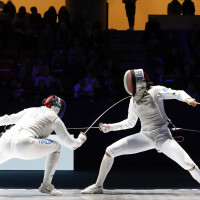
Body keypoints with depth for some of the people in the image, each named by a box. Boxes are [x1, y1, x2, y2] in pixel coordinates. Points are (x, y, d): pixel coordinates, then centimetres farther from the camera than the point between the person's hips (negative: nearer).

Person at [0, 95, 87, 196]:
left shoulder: (30, 110, 32)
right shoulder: (54, 117, 18)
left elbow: (8, 119, 41)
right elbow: (69, 142, 21)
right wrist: (80, 139, 42)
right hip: (23, 144, -5)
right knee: (56, 147, 18)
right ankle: (46, 185, 14)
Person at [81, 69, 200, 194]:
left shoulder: (155, 91, -8)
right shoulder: (134, 100, 9)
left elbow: (178, 94, -16)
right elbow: (130, 123, 22)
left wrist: (187, 99, -38)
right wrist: (110, 127, 15)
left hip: (162, 136, -5)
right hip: (145, 137, 5)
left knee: (189, 165, -24)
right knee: (110, 151, -4)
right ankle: (98, 186, 8)